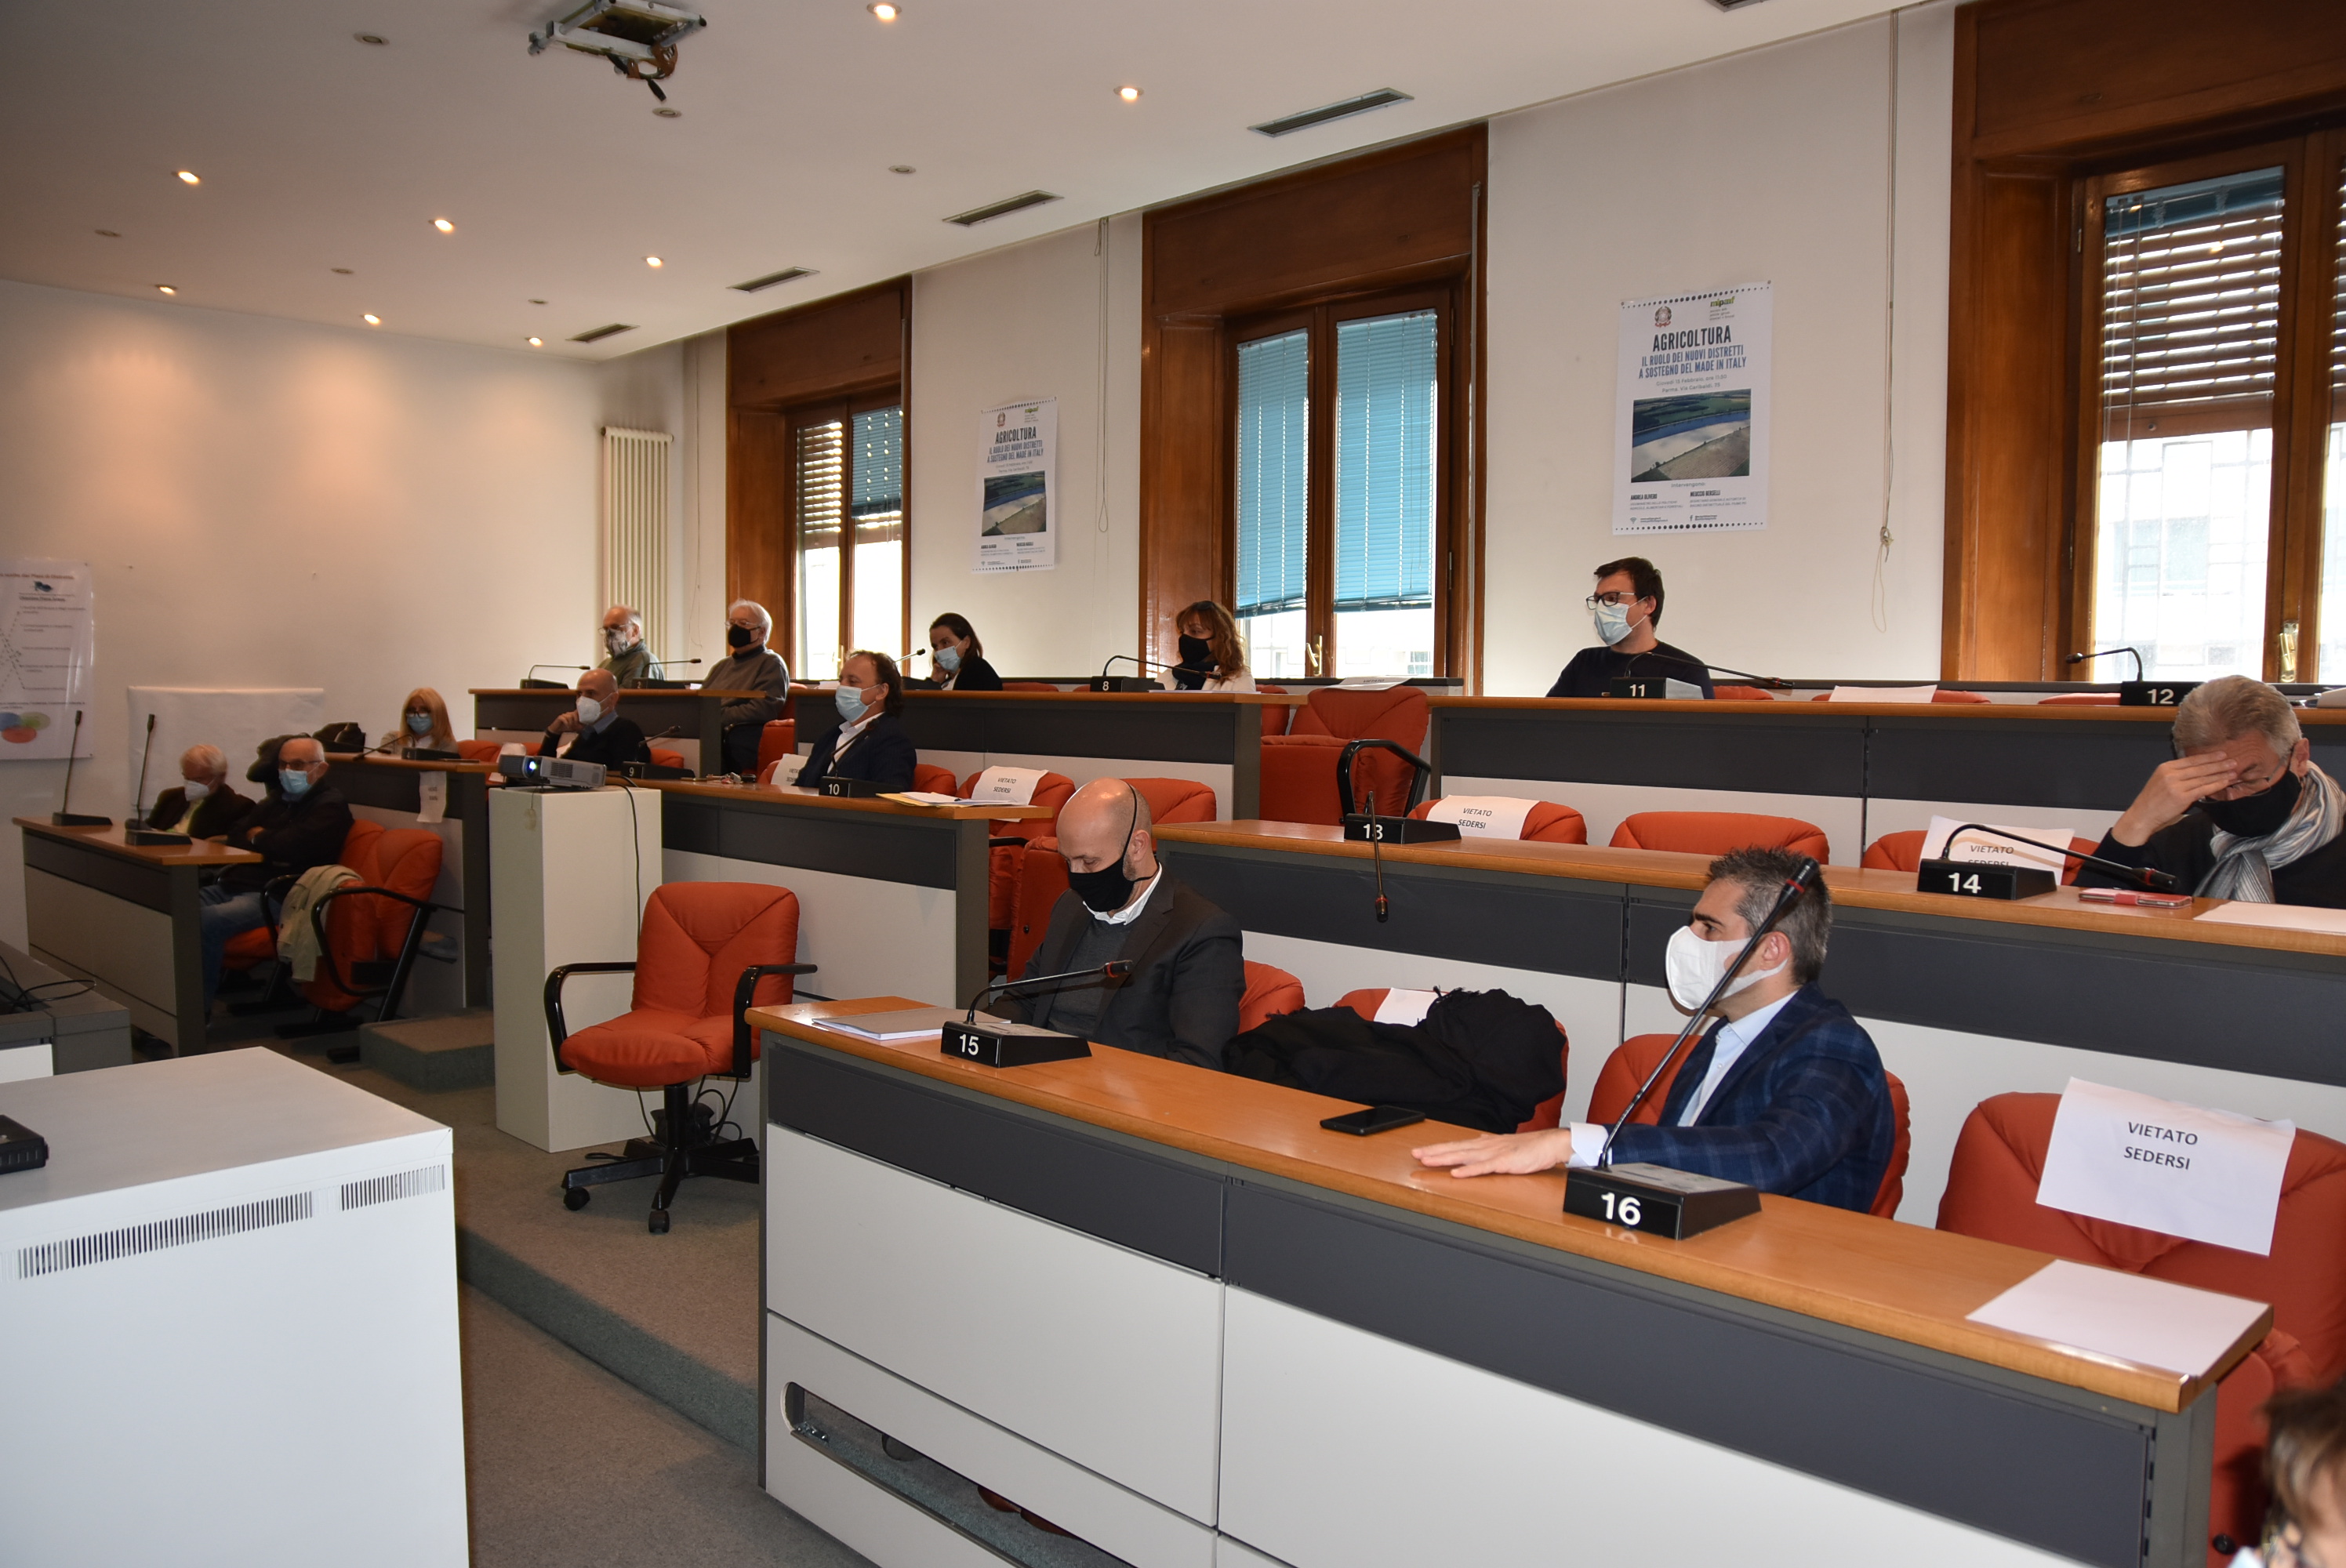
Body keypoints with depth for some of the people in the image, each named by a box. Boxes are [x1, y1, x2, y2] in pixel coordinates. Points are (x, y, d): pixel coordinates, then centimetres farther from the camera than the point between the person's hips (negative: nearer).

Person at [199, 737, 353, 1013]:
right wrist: (269, 842, -6)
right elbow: (234, 834, 14)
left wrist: (258, 837, 1)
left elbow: (293, 847, -18)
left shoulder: (330, 806, -2)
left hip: (276, 894, -8)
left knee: (207, 921, -29)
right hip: (236, 884, 8)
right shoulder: (277, 799, 24)